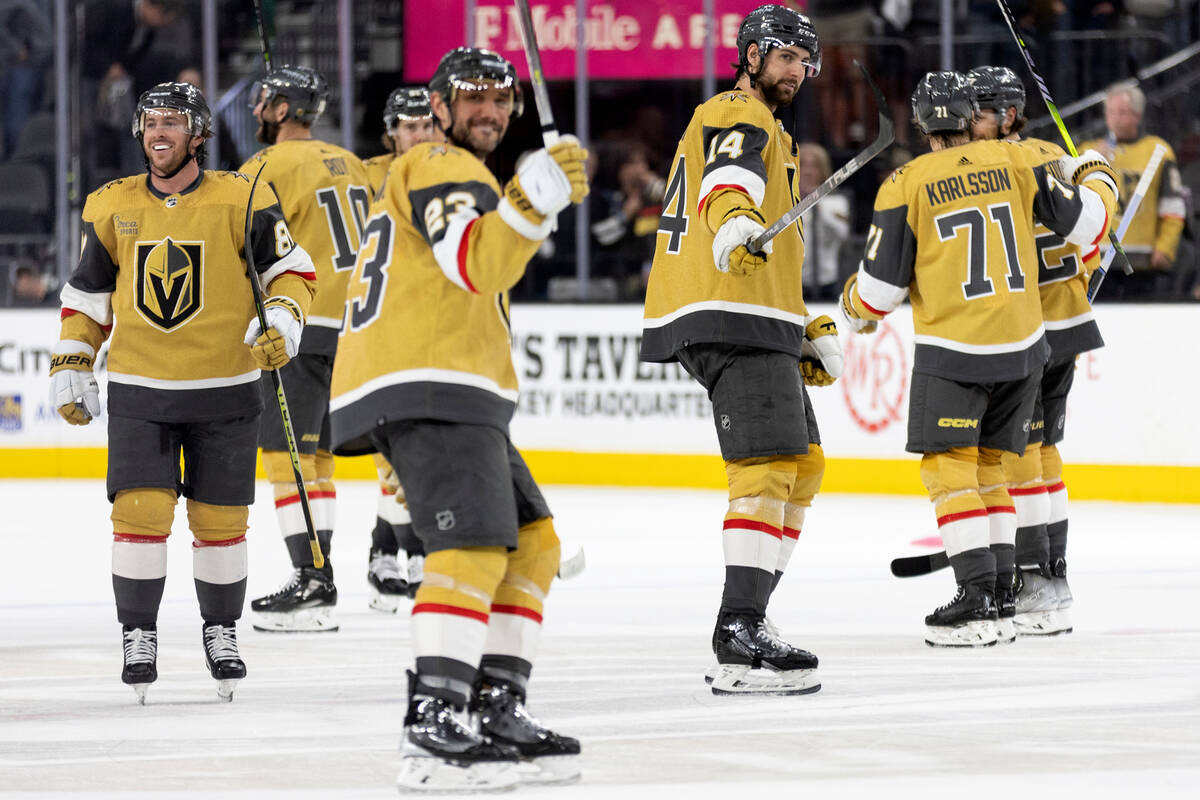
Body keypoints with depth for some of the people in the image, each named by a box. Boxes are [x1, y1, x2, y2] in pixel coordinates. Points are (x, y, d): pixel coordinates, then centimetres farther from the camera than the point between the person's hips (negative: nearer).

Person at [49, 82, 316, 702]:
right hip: (139, 392, 1)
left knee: (220, 520, 3)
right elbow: (87, 295, 14)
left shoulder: (242, 200, -5)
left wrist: (282, 320, -17)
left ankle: (221, 632, 22)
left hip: (225, 393, -1)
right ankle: (138, 634, 2)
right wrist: (70, 366, 8)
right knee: (140, 510, -10)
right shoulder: (113, 208, 5)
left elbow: (291, 267, 1)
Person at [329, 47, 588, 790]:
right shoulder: (442, 166, -4)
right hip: (428, 385, -11)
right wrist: (532, 201, -33)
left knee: (532, 542, 12)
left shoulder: (455, 174, 30)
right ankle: (434, 730, -33)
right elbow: (474, 261, -22)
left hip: (446, 393, 11)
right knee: (474, 548, -22)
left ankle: (494, 713, 8)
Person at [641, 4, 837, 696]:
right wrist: (734, 221, -51)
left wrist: (810, 331, 27)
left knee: (801, 463, 17)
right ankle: (740, 644, -27)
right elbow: (729, 178, -29)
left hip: (760, 324, 11)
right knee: (768, 465, -19)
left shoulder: (767, 131, 30)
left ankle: (745, 620, 20)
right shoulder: (738, 116, -3)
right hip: (730, 319, -11)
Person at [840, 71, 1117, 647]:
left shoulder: (906, 185, -7)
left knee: (949, 468, -2)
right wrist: (1097, 176, 27)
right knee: (989, 466, 16)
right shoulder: (1013, 162, 1)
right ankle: (1001, 592, 14)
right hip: (1020, 345, 4)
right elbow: (1085, 221, 6)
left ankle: (976, 603, -13)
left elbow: (882, 284, -5)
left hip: (951, 351, -4)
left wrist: (856, 308, 19)